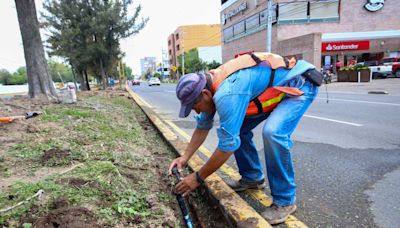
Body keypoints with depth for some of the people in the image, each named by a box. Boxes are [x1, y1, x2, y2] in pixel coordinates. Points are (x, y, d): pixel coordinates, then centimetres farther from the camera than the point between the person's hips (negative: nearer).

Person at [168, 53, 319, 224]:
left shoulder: (228, 95, -36)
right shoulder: (209, 86, -6)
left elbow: (227, 146, -30)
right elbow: (203, 127, 7)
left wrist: (197, 178, -18)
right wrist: (184, 158, 3)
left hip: (300, 85, -9)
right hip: (275, 87, 9)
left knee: (273, 132, -31)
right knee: (237, 127, 3)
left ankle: (285, 200, -10)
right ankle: (252, 177, 20)